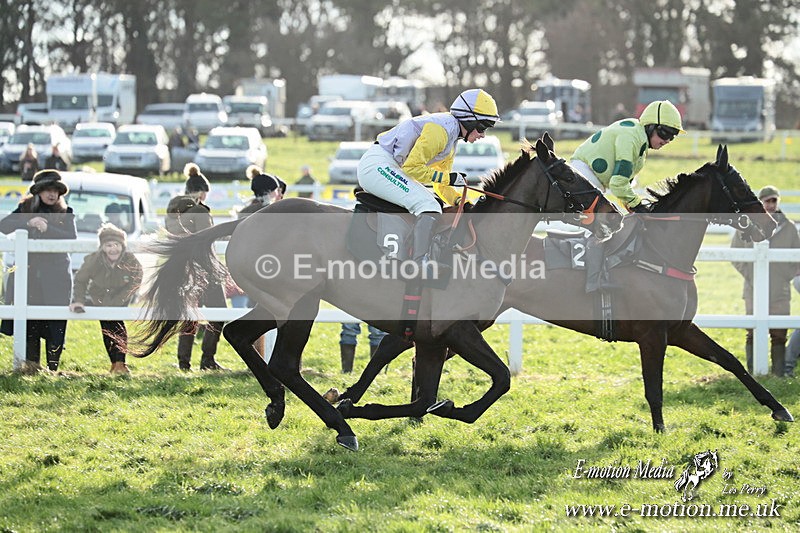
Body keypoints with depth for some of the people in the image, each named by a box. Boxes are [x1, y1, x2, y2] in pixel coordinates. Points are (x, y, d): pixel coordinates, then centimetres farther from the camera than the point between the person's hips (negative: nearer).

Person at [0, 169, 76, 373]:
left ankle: (53, 366, -2)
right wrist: (28, 223, -16)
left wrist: (47, 228, -17)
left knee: (55, 324, -6)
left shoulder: (65, 213, 9)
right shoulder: (25, 209, 11)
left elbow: (72, 238, -6)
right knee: (29, 322, -4)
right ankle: (31, 363, 3)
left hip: (56, 275, -1)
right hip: (28, 272, 1)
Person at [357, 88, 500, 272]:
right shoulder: (440, 129, -14)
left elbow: (441, 186, 21)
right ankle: (420, 264, -35)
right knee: (429, 208, -23)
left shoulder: (451, 140, 17)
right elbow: (412, 167, -18)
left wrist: (459, 200, 4)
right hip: (378, 165, -11)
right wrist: (447, 178, -12)